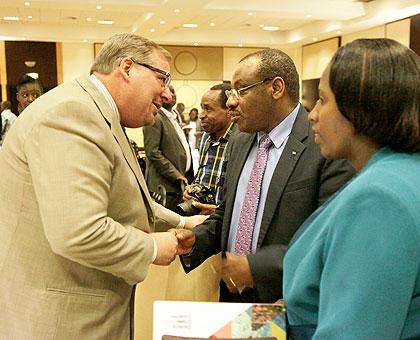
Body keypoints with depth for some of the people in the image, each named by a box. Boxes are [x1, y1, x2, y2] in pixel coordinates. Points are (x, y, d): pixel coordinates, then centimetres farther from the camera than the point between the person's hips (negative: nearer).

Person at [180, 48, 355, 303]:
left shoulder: (327, 145, -17)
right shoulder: (241, 143, 8)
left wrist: (257, 266, -22)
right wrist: (195, 240, -3)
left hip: (290, 303, -6)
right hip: (232, 293, 6)